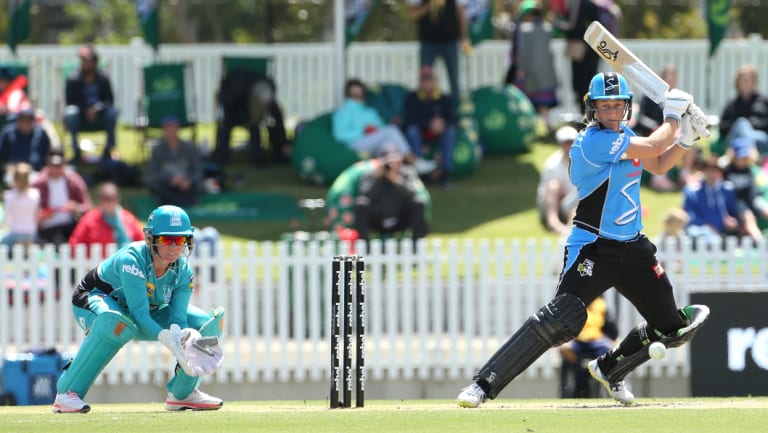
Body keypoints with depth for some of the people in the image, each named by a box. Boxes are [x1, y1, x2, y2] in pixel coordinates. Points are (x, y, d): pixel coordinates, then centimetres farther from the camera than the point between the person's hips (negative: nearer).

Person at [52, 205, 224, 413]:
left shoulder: (183, 271, -16)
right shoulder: (131, 259, -35)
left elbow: (177, 317, -21)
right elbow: (139, 314, -41)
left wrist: (179, 335, -46)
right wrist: (169, 340, -56)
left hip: (149, 312, 6)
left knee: (207, 323, -8)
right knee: (116, 323, -44)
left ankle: (182, 393, 9)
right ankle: (66, 394, -35)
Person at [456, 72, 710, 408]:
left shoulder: (621, 135, 10)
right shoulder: (594, 140, -17)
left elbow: (658, 165, 23)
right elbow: (653, 147, -14)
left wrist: (686, 138, 7)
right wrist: (673, 115, 2)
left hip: (632, 249, 9)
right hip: (593, 250, -8)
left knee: (670, 328, 11)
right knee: (560, 321, -26)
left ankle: (609, 369, 36)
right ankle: (484, 384, -23)